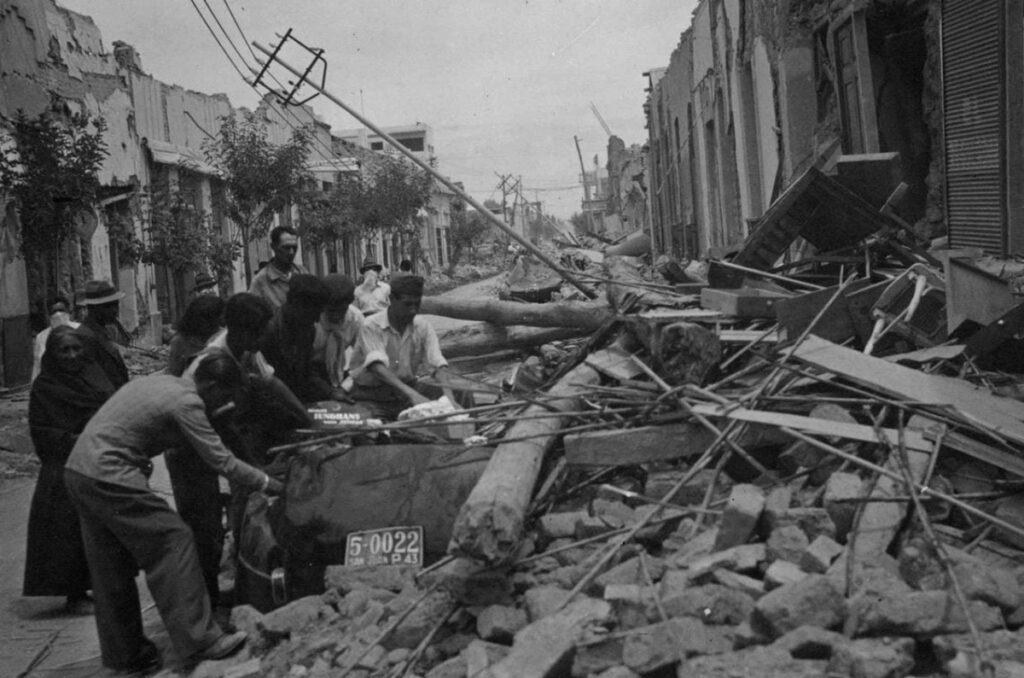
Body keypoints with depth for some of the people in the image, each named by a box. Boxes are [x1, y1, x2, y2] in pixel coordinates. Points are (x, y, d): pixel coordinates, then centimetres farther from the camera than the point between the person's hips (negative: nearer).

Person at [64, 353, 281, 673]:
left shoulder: (163, 382, 13)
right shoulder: (186, 403, -12)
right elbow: (221, 460, -10)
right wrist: (267, 483, 0)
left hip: (78, 469, 10)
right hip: (108, 476, -10)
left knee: (113, 569, 15)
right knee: (172, 540, -5)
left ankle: (123, 653, 24)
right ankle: (197, 640, -3)